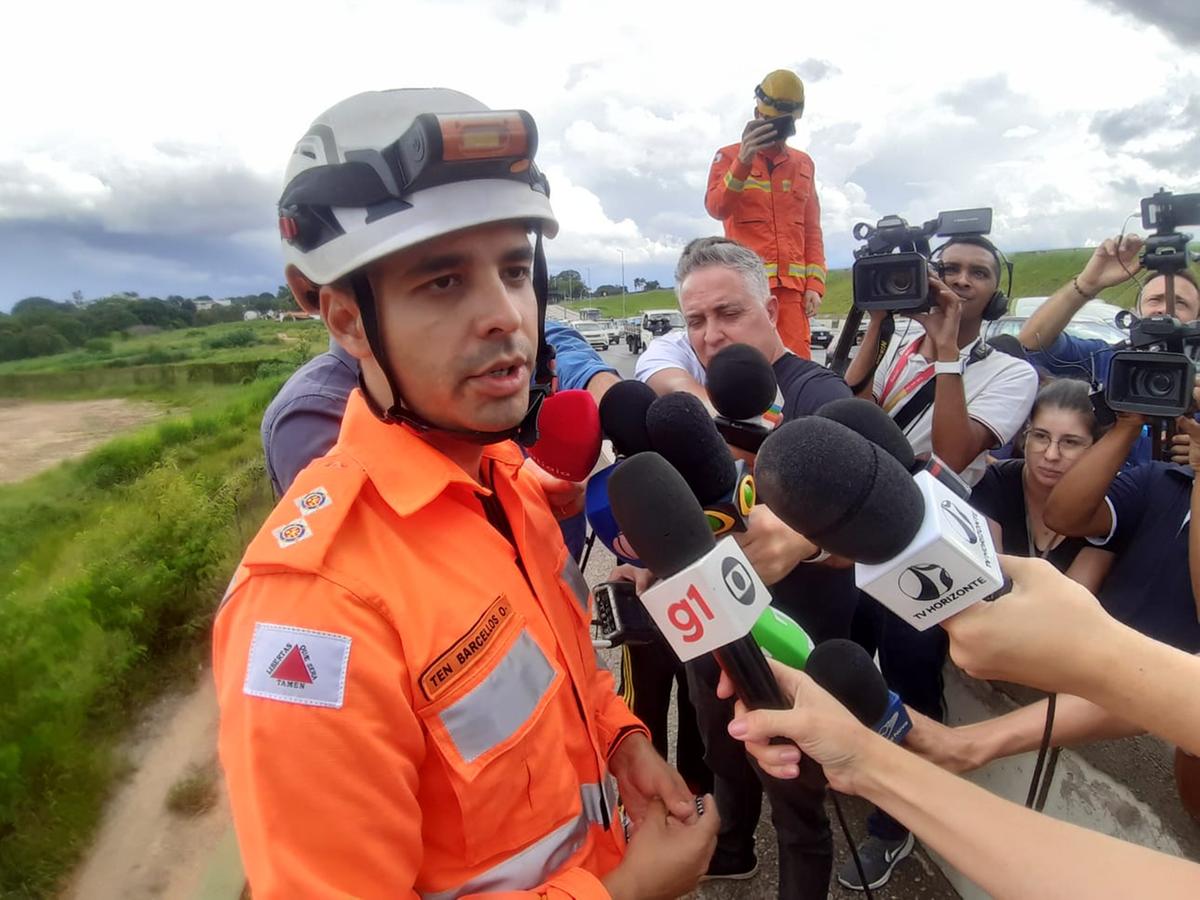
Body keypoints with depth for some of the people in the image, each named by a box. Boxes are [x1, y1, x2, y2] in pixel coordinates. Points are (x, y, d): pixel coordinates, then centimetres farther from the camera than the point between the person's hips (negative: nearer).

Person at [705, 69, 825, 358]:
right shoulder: (729, 156, 8)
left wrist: (815, 283, 6)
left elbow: (812, 229, 17)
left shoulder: (803, 163, 19)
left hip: (793, 285, 4)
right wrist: (743, 162, -25)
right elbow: (716, 208, -10)